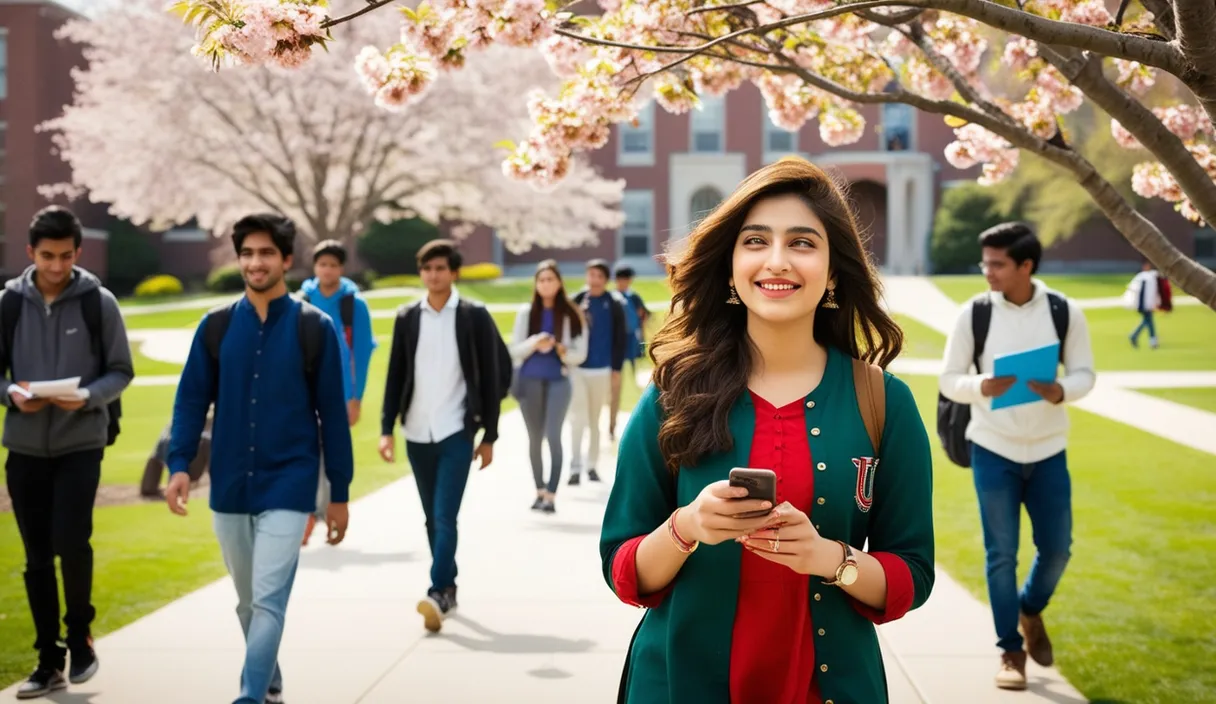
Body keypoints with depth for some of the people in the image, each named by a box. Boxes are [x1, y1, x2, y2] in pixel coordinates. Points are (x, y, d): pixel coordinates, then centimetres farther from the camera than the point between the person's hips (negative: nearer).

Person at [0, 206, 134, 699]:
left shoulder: (98, 303, -4)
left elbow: (121, 371, 0)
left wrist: (88, 396, -19)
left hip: (81, 444, -2)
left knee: (71, 542, -13)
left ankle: (80, 631, 14)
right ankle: (49, 661, 19)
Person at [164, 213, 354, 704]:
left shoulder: (314, 327, -4)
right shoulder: (216, 326, 3)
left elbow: (332, 414, -1)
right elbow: (192, 400, 4)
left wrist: (339, 493, 0)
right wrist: (179, 465, -11)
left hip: (287, 488, -3)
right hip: (228, 489, 4)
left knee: (268, 600, -11)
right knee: (248, 602, 17)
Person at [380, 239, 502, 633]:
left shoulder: (475, 317, -2)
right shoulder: (406, 317, 6)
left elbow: (489, 378, 0)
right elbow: (395, 376, 8)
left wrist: (489, 436, -1)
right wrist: (386, 429, 0)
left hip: (456, 431, -4)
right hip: (417, 433, 4)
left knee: (445, 516, -14)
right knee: (432, 519, 11)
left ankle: (438, 593, -17)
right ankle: (448, 589, 23)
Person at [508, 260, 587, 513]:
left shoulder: (571, 314, -1)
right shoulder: (526, 312, 3)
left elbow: (580, 354, 0)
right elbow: (514, 350, 1)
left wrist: (562, 350, -20)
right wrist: (534, 343, -17)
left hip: (558, 381, -2)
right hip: (529, 381, 3)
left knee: (553, 436, -12)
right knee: (535, 438, 11)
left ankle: (551, 495, -12)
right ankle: (540, 491, 23)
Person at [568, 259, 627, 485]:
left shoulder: (614, 305, 0)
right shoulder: (576, 301, 0)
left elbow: (620, 338, 2)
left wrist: (617, 369, -1)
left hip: (602, 370, 1)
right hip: (577, 368, -1)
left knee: (595, 419, 11)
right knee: (578, 418, -8)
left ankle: (591, 465, 21)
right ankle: (575, 466, -5)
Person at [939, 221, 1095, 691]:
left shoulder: (1065, 312, -6)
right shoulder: (974, 313, -8)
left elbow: (1085, 373, 2)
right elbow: (949, 380, -3)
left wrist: (1060, 391, -21)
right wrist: (982, 387, -25)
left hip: (1048, 450, 2)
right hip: (992, 449, -1)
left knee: (1057, 548, 7)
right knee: (1001, 554, 2)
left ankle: (1031, 610, 38)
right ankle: (1011, 650, 17)